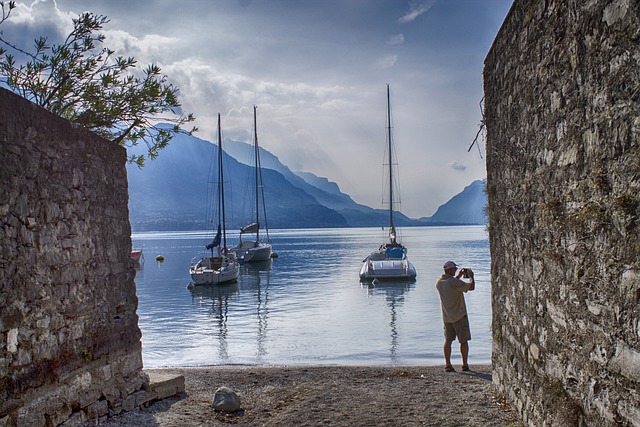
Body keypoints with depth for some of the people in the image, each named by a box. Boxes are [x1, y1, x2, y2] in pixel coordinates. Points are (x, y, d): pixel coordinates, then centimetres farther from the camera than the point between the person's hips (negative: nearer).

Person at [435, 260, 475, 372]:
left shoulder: (439, 283, 3)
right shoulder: (455, 282, -20)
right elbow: (471, 287, -16)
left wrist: (458, 276, 25)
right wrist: (471, 276, 0)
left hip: (446, 317, 6)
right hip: (459, 316, -6)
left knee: (448, 340, 8)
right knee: (464, 341, 6)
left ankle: (448, 365, 6)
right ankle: (465, 365, 11)